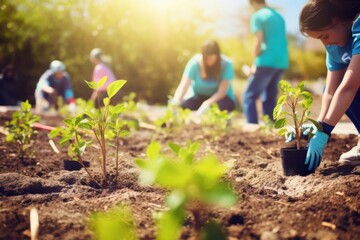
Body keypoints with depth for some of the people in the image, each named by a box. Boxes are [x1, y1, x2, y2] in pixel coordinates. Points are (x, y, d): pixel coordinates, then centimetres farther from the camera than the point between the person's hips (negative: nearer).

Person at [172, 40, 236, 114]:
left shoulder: (226, 64, -19)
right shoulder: (194, 63, -17)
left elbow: (222, 91, -22)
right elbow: (183, 87, -23)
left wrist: (207, 103, -39)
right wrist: (175, 102, -43)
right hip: (198, 96, 1)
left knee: (227, 104, -36)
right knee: (181, 105, -29)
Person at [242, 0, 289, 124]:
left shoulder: (258, 16, -3)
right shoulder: (279, 16, 20)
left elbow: (258, 43, -10)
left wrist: (255, 65, 0)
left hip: (267, 62, -7)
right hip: (281, 62, 7)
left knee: (249, 96, -4)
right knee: (269, 98, 14)